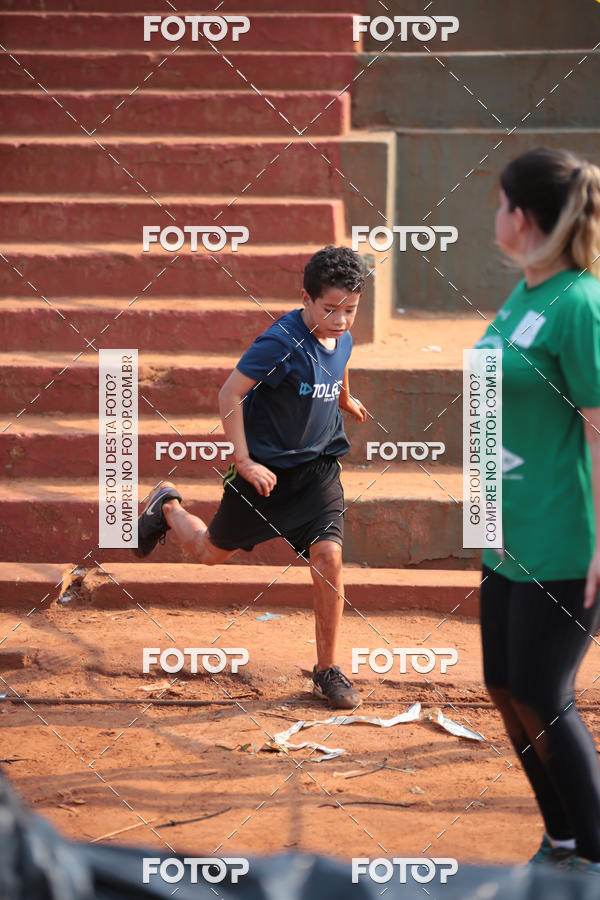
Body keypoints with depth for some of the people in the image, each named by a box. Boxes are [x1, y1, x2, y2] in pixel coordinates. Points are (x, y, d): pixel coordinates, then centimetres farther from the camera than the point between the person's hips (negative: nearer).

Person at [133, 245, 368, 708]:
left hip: (318, 466, 4)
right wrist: (244, 461, -25)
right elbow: (230, 393, -24)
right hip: (265, 468, -4)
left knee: (327, 555, -15)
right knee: (212, 551, 14)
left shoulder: (343, 340, -2)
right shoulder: (282, 342, -25)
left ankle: (328, 669, -3)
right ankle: (168, 505, 48)